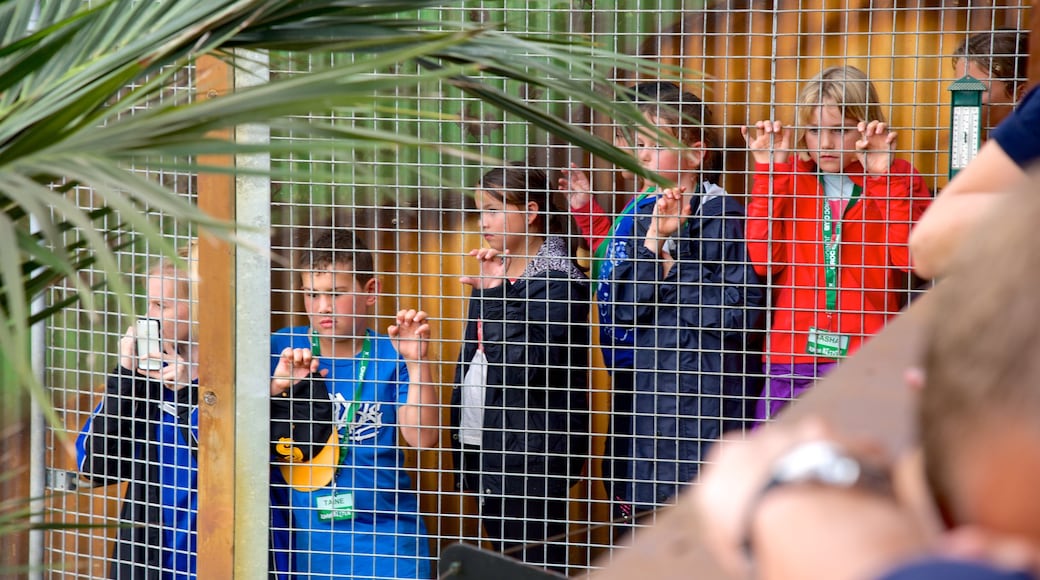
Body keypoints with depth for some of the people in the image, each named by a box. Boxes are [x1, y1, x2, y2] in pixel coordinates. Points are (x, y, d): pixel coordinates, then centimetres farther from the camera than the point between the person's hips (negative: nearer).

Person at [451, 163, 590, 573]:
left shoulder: (557, 279, -12)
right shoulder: (493, 271, 15)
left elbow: (526, 366, -23)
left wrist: (497, 296, -23)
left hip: (533, 452, -9)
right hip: (486, 444, 9)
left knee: (536, 565, -7)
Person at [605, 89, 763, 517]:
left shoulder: (719, 211, -8)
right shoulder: (651, 213, 12)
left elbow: (738, 308, -15)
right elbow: (623, 306, 2)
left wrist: (670, 263, -9)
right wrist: (654, 239, -10)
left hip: (703, 391, -7)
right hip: (651, 382, 7)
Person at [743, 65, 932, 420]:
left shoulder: (897, 182, 7)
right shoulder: (788, 181, 12)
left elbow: (911, 257, -10)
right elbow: (764, 260, -3)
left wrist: (885, 176, -13)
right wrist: (768, 172, -5)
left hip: (866, 362, -2)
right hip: (792, 360, 2)